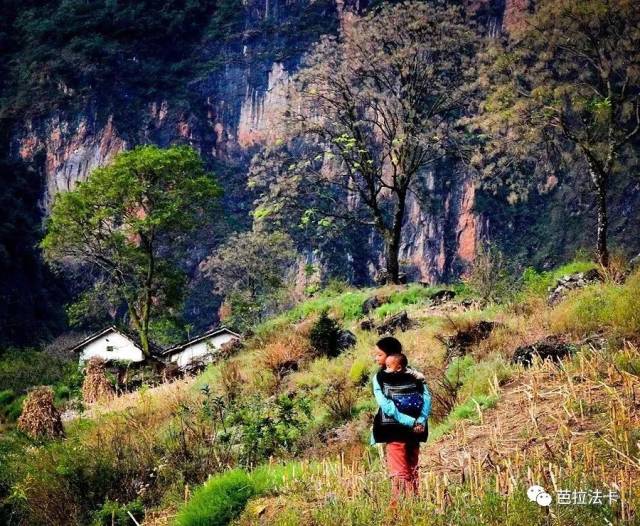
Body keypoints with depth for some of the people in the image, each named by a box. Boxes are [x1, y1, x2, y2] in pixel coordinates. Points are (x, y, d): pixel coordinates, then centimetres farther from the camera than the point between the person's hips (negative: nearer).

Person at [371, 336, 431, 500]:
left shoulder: (379, 378, -4)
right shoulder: (414, 374, 7)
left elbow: (386, 405, -15)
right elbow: (427, 397, -5)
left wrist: (410, 422, -17)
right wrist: (420, 421, -13)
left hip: (395, 431, -4)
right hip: (415, 431, 4)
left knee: (399, 472, 0)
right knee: (412, 471, 14)